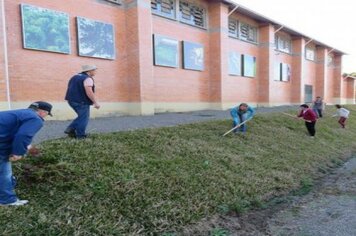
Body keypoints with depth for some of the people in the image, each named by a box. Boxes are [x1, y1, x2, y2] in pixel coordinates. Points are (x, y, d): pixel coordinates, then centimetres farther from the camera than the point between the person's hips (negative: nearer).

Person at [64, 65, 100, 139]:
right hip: (81, 102, -9)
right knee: (83, 118, 2)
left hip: (72, 100, 9)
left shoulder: (75, 77, 16)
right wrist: (95, 102, -19)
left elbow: (72, 90, 20)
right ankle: (80, 135, 6)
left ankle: (70, 129, 12)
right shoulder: (87, 78, -13)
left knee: (81, 117, 20)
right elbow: (89, 92, -23)